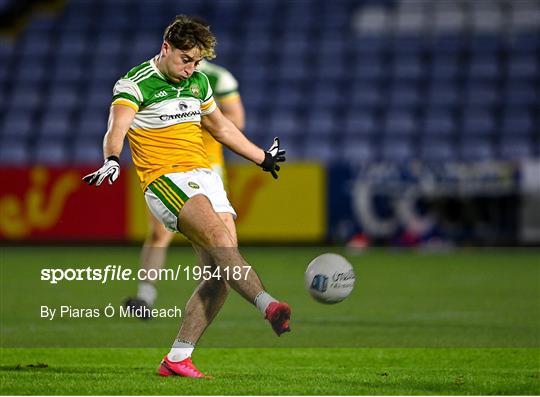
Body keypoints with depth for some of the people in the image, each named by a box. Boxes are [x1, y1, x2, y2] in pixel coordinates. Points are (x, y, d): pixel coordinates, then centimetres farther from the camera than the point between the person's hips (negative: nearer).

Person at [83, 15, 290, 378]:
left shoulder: (198, 82, 18)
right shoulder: (136, 83, -3)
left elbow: (222, 127, 33)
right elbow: (117, 129, -19)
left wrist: (263, 158, 40)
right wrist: (112, 160, -40)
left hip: (205, 177, 7)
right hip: (165, 180, -7)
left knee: (221, 274, -7)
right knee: (218, 235, -32)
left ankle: (177, 358, 0)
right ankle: (268, 305, -47)